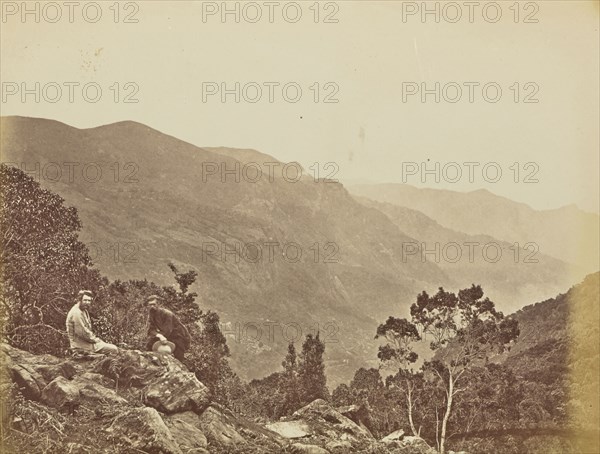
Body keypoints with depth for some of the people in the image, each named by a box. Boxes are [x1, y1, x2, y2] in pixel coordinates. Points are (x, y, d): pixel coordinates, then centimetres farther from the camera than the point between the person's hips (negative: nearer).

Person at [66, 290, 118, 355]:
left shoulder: (84, 311, 14)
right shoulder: (76, 313, -18)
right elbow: (83, 333, -22)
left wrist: (95, 339, 5)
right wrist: (96, 340, -10)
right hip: (81, 346, -10)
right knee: (114, 349, -14)